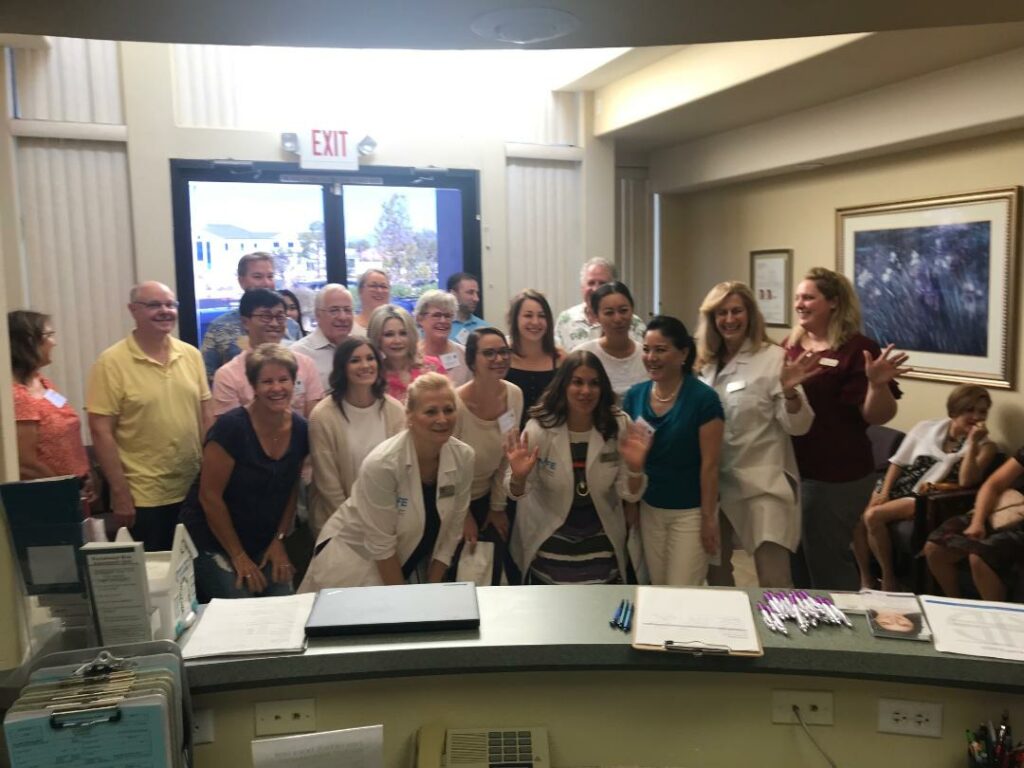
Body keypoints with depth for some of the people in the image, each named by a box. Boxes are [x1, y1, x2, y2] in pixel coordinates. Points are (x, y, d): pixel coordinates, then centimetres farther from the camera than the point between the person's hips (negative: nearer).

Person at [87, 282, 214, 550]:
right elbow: (101, 432, -11)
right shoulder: (112, 362, -10)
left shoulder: (191, 355, 4)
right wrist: (120, 494, -13)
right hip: (143, 497, -4)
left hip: (194, 490, 4)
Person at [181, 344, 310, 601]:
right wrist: (239, 556, -13)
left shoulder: (299, 429, -5)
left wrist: (279, 540, 1)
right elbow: (210, 496, -18)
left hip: (265, 544, 5)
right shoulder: (231, 427, -21)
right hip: (215, 543, -5)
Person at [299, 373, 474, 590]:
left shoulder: (463, 457, -14)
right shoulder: (383, 464, -28)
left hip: (409, 564, 4)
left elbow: (451, 530, -6)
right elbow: (381, 543, -21)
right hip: (354, 556, -4)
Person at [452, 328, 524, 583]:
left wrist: (498, 506, 6)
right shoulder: (456, 404, -28)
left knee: (493, 573, 13)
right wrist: (464, 516, -6)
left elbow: (507, 456, 1)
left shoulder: (514, 395, -11)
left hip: (487, 498, 5)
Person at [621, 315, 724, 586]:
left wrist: (709, 517, -12)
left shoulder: (703, 398, -16)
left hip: (690, 511, -4)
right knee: (657, 589, 15)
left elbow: (709, 464, -13)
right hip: (649, 508, 5)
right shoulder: (634, 396, -2)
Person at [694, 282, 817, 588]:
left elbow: (798, 426, -13)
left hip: (763, 482, -5)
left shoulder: (773, 358, -8)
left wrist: (789, 391, -29)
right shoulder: (706, 363, 8)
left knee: (774, 582, -9)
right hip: (714, 480, 6)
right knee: (714, 569, 18)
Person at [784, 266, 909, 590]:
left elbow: (877, 416, -15)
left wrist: (877, 383, -32)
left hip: (834, 475, -7)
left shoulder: (856, 349, -11)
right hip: (788, 468, 7)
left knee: (825, 560, 4)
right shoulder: (791, 345, 7)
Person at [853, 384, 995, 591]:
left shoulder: (984, 446, 1)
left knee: (873, 516, -28)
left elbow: (966, 481, -15)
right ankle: (865, 580, -6)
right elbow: (898, 462, 10)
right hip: (897, 487, 4)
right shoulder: (927, 428, 8)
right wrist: (884, 492, -3)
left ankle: (888, 580, -11)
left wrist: (972, 442, -17)